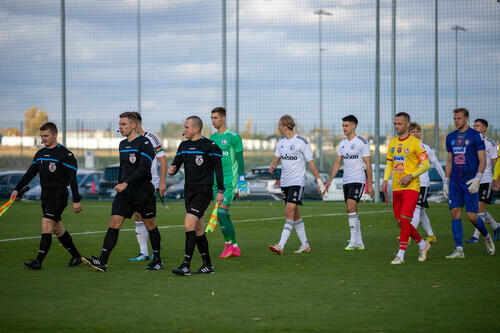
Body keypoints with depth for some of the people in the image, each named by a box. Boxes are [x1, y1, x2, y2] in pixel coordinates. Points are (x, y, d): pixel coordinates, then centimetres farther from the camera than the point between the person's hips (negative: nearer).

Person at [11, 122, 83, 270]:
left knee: (46, 224, -17)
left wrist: (76, 200, -16)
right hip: (45, 195, 8)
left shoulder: (65, 154, -10)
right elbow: (30, 173, 18)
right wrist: (17, 189, 10)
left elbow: (72, 178, -12)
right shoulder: (40, 153, 12)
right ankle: (76, 257, 22)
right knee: (57, 229, 10)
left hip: (59, 195, -8)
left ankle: (38, 261, -20)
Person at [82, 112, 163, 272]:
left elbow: (144, 168, -21)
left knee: (150, 225, 5)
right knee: (114, 223, -6)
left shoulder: (144, 143, -11)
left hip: (143, 191, -6)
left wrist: (126, 183, -26)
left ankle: (157, 260, 20)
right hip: (124, 192, 6)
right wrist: (119, 185, 21)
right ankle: (102, 261, -13)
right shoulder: (122, 144, 14)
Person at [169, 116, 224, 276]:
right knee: (199, 230, 9)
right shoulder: (184, 145, 12)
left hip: (203, 191, -7)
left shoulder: (209, 146, -8)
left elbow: (218, 168, -6)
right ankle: (207, 265, 17)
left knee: (189, 224, -18)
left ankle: (186, 265, -18)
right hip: (189, 191, 7)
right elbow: (176, 163, 17)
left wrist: (220, 191, -9)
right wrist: (171, 169, -7)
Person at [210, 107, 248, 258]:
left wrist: (242, 182, -14)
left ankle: (228, 244, -4)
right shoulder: (212, 138, 15)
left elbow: (240, 160, -9)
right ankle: (235, 248, 10)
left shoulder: (233, 136, -6)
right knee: (224, 215, 5)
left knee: (221, 212, -15)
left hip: (229, 181, -7)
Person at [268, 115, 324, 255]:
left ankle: (281, 246, -24)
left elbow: (311, 163, -5)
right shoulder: (281, 143, 11)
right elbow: (276, 159, 12)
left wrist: (319, 181, -4)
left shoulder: (302, 142, -8)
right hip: (284, 182, 7)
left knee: (289, 210, -17)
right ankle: (305, 245, 20)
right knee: (295, 214, 10)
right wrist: (272, 166, -12)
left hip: (297, 181, -7)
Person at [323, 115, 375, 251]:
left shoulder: (362, 142, -8)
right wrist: (329, 181, 10)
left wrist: (370, 185, -11)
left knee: (350, 208, -18)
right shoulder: (342, 144, 12)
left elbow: (368, 164, -8)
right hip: (346, 181, 7)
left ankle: (353, 241, -16)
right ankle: (359, 242, 13)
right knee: (352, 211, 7)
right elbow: (337, 163, 16)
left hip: (358, 179, -7)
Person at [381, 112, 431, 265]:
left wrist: (410, 176, -18)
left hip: (411, 187, -7)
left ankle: (401, 255, -14)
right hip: (396, 188, 7)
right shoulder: (392, 143, 12)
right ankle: (423, 245, 28)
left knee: (404, 218, -17)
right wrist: (386, 180, 6)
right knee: (400, 222, 7)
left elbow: (426, 165, -7)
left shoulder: (415, 143, -7)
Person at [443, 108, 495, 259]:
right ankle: (459, 250, -3)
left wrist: (477, 179, -18)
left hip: (470, 182, -5)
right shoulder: (451, 137, 12)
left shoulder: (475, 136, -4)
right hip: (455, 182, 5)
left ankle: (486, 237, 24)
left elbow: (482, 160, -6)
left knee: (472, 216, -5)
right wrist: (446, 182, 15)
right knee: (455, 213, -5)